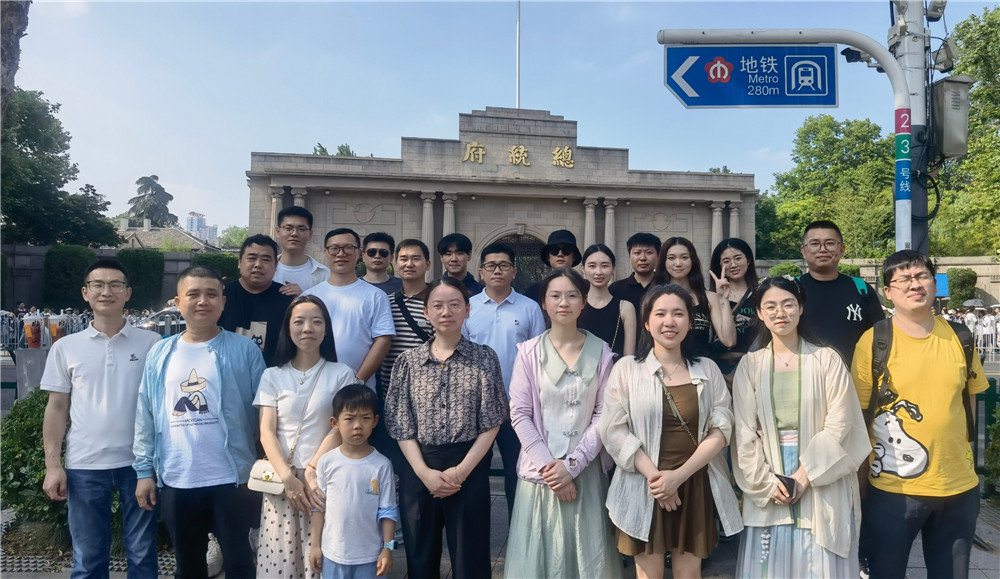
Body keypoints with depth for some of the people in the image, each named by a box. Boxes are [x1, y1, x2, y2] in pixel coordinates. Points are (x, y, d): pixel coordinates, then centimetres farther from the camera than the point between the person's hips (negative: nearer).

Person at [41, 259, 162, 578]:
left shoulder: (152, 343, 0)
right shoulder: (65, 347, 4)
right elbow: (57, 408, 6)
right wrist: (52, 465, 1)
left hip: (139, 462, -1)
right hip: (84, 465, 1)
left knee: (142, 553, 10)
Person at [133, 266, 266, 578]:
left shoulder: (244, 349, -6)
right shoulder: (160, 354, 4)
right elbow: (145, 417, 7)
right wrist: (144, 471, 4)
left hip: (231, 479, -3)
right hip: (175, 482, 3)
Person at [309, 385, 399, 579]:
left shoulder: (381, 465, -11)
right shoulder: (327, 462, -6)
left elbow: (388, 510, -6)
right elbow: (318, 506, 2)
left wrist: (387, 548, -8)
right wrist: (316, 545, 4)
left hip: (369, 554, -1)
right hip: (333, 552, 1)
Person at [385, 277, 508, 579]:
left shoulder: (484, 358, 0)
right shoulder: (407, 361, 3)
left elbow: (490, 423, -3)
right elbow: (401, 426, 1)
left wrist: (461, 470, -10)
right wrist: (424, 472, -10)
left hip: (469, 468, -1)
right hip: (418, 469, 2)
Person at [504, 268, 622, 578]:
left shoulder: (600, 352, -2)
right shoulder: (529, 352, -3)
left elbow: (603, 415, -3)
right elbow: (520, 414, -4)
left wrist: (572, 464, -10)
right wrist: (547, 465, -10)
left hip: (585, 470, 0)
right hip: (540, 469, 0)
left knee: (586, 552, 8)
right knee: (539, 551, 8)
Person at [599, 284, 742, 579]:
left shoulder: (708, 370, 5)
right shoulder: (626, 368, -2)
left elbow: (721, 429, -1)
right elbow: (613, 430, -7)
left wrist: (679, 475, -12)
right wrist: (653, 475, -15)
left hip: (695, 486, 2)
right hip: (644, 488, -2)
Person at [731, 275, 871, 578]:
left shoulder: (827, 360, -2)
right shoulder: (750, 365, 2)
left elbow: (839, 425, -7)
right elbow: (745, 432, 0)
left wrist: (805, 474, -13)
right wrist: (766, 481, -9)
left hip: (822, 487, -1)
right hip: (767, 483, 1)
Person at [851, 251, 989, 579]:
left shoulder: (960, 337, 1)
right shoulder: (873, 341, -11)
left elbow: (969, 398, 14)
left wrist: (958, 453, 12)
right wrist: (859, 483, -6)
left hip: (959, 486, 4)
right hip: (893, 488, -4)